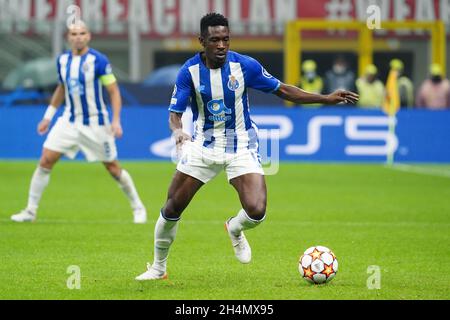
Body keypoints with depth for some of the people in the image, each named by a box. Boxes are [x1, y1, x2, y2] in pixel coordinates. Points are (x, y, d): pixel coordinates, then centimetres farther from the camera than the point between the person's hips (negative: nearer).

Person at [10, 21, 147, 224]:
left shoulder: (98, 60, -13)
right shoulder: (62, 60, 3)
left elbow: (114, 91, -9)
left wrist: (116, 121, -18)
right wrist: (48, 116, 18)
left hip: (95, 123, -4)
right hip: (69, 121, 4)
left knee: (113, 168, 2)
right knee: (45, 161, -6)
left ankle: (138, 208, 21)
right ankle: (30, 211, 3)